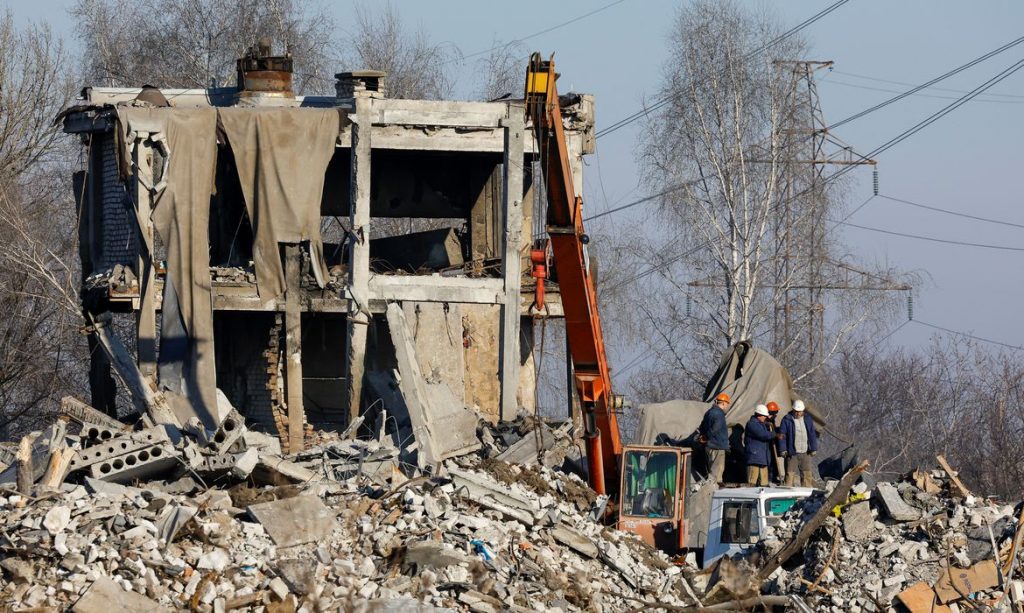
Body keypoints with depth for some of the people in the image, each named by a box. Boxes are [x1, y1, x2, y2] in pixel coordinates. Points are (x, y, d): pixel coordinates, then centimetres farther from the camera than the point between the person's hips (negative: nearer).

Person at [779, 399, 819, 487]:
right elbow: (782, 435, -2)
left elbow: (812, 435, 10)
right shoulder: (787, 420, -2)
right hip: (792, 453, -3)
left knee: (807, 474, 6)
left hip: (805, 453, 3)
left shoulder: (808, 419, 8)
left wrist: (813, 449, 5)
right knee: (790, 474, -4)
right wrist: (783, 449, -9)